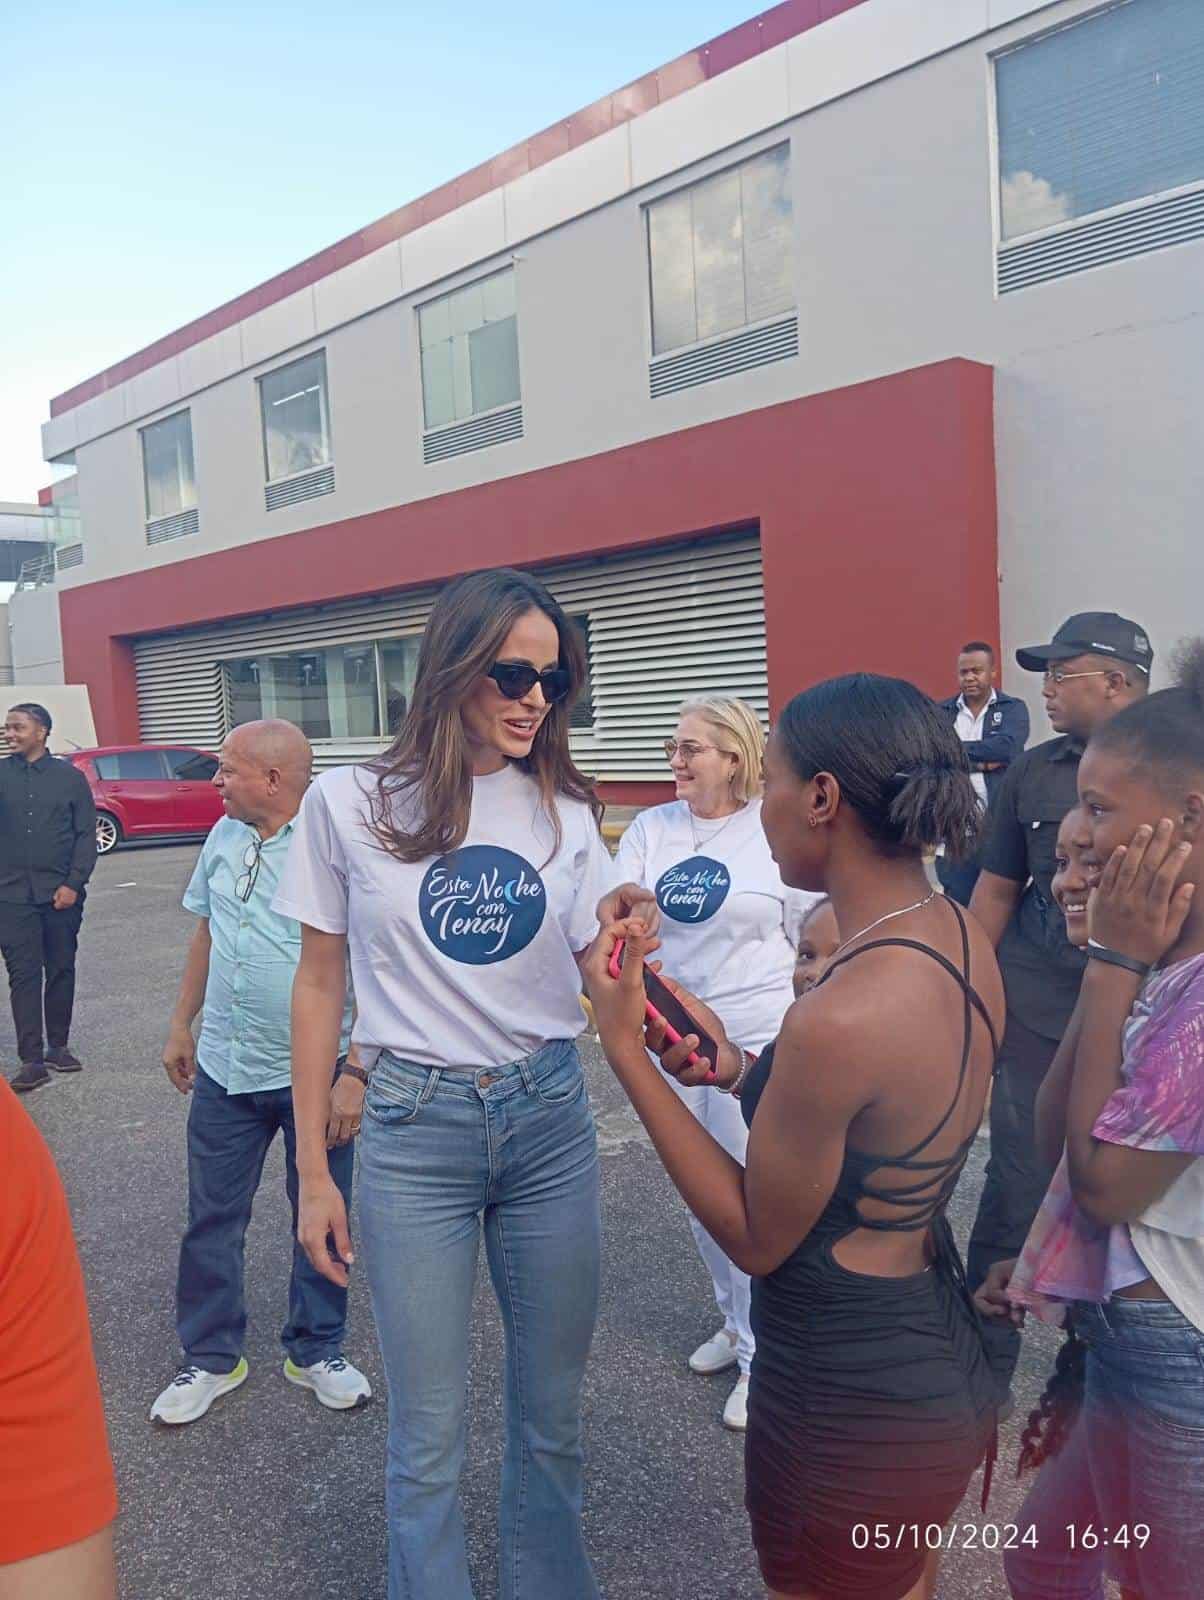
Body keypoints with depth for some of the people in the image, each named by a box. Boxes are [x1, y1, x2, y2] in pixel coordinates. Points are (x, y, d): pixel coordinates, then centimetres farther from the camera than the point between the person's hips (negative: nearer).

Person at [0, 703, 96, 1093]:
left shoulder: (69, 777, 2)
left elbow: (86, 835, 1)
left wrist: (73, 884, -7)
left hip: (61, 895, 0)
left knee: (61, 970, 9)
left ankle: (58, 1046, 22)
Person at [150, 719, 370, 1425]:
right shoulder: (225, 837, 4)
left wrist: (356, 1073, -19)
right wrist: (182, 1024, 17)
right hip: (225, 1068, 5)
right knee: (212, 1220, 13)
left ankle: (317, 1352, 32)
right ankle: (211, 1358, 32)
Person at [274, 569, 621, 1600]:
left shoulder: (565, 809, 2)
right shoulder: (352, 803, -5)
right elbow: (319, 986, 1)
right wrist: (313, 1171, 2)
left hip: (550, 1117, 3)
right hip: (416, 1128, -2)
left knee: (552, 1411, 17)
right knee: (429, 1435, 9)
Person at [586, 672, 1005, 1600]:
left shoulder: (841, 1016, -33)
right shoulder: (964, 939, -6)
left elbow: (756, 1238, -19)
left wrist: (625, 1049, -18)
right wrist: (738, 1067, -3)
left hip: (851, 1409, -8)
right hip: (941, 1364, 8)